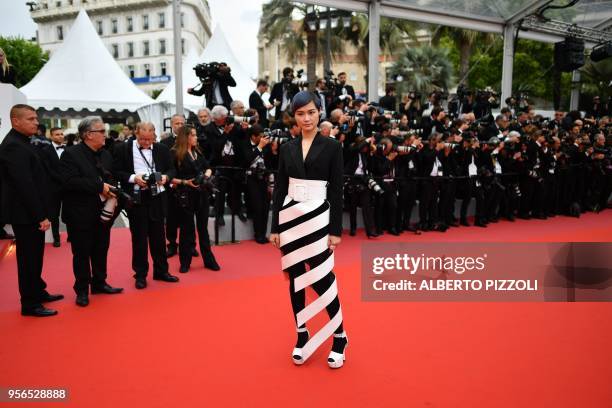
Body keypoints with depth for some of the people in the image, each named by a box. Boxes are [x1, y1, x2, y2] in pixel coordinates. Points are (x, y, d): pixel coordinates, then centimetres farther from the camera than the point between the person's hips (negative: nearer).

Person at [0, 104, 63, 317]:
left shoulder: (21, 143, 12)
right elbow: (25, 185, -24)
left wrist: (41, 213, 13)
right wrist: (41, 216, -22)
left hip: (32, 212, 9)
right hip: (25, 214, -9)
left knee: (34, 255, 19)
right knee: (28, 258, 0)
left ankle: (38, 292, 32)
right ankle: (30, 304, 10)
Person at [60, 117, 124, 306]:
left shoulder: (106, 154, 10)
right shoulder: (71, 154, -12)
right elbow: (69, 181, -23)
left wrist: (112, 190, -7)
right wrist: (99, 187, -23)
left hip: (103, 211, 6)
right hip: (80, 214, -6)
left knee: (101, 250, 14)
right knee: (81, 253, 5)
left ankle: (99, 283, 29)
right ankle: (82, 290, 18)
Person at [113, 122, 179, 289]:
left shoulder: (162, 149, 7)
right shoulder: (124, 149, -1)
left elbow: (171, 169, 11)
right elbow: (117, 172, -2)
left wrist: (165, 177, -10)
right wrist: (133, 178, -17)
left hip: (157, 198, 3)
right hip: (136, 198, -2)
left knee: (158, 235, 11)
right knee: (139, 237, 5)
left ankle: (161, 271, 23)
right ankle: (140, 274, 16)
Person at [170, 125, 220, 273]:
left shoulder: (197, 152, 11)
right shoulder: (175, 154, -8)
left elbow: (208, 168, 18)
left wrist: (207, 174, -3)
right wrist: (184, 182, -20)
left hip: (201, 193, 5)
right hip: (185, 195, -5)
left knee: (203, 227, 11)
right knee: (187, 229, 4)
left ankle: (209, 260, 19)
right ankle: (185, 262, 18)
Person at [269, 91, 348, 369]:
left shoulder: (332, 147, -1)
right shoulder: (287, 148, 9)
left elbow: (337, 191, -4)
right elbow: (279, 189, 9)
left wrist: (335, 230, -9)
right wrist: (275, 227, 5)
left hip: (317, 219, -4)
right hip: (290, 218, 4)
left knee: (320, 278, -4)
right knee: (296, 279, 9)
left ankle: (339, 337, 14)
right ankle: (302, 336, 24)